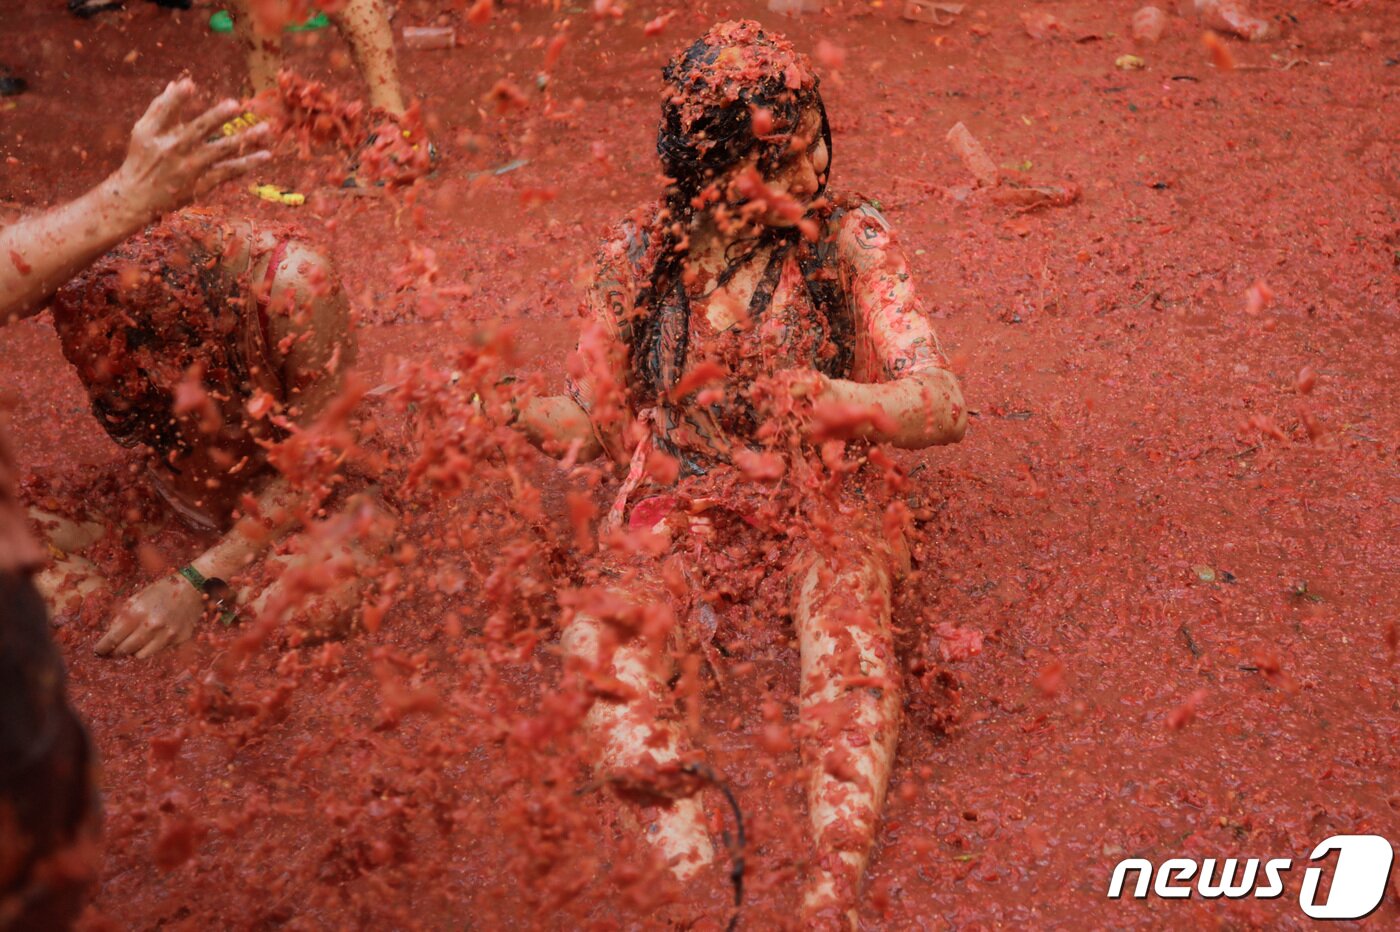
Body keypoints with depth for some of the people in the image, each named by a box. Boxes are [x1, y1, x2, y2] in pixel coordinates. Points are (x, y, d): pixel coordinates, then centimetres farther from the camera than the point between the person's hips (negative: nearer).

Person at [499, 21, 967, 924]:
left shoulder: (852, 243, -5)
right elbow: (595, 416, 10)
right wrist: (501, 414, -11)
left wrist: (847, 404, -37)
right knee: (600, 634, -30)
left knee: (851, 645, -34)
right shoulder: (639, 257, 1)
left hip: (820, 506, -1)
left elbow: (945, 403, -14)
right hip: (678, 503, 2)